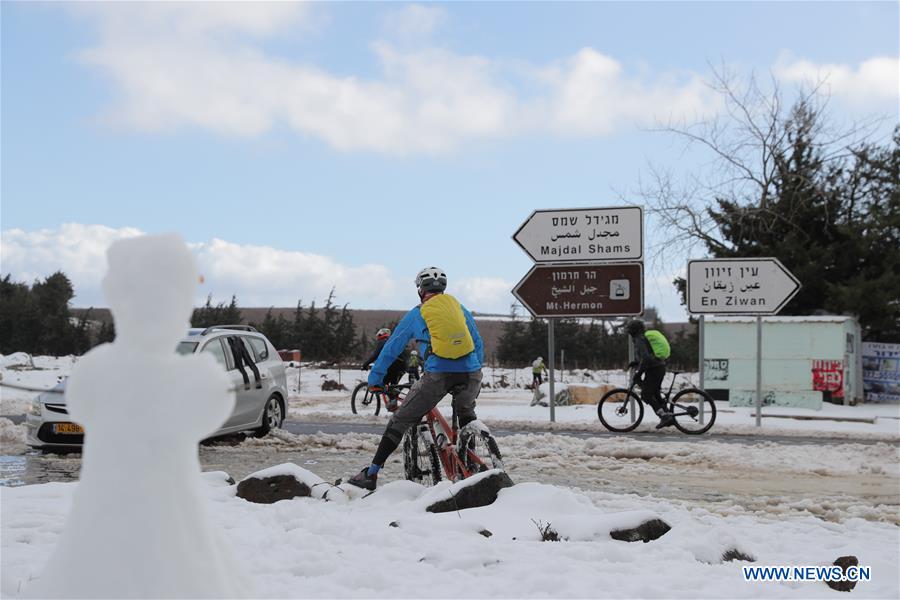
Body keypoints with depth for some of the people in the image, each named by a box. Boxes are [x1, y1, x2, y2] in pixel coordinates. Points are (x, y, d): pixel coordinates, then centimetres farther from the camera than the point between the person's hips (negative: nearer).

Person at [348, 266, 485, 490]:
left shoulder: (416, 314, 15)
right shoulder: (459, 307, 22)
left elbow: (391, 349, 19)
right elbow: (479, 343, 24)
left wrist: (374, 379, 27)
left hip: (437, 375, -3)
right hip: (471, 373, 3)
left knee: (400, 420, 8)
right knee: (466, 416, 31)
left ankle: (371, 474, 7)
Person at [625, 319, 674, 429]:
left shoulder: (640, 340, -11)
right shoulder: (648, 337, 20)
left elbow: (645, 358, -22)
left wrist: (639, 373, -18)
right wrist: (636, 363, 24)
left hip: (653, 369, -10)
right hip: (661, 367, 10)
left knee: (646, 395, -4)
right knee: (654, 393, 18)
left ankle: (664, 416, -12)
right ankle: (669, 417, 15)